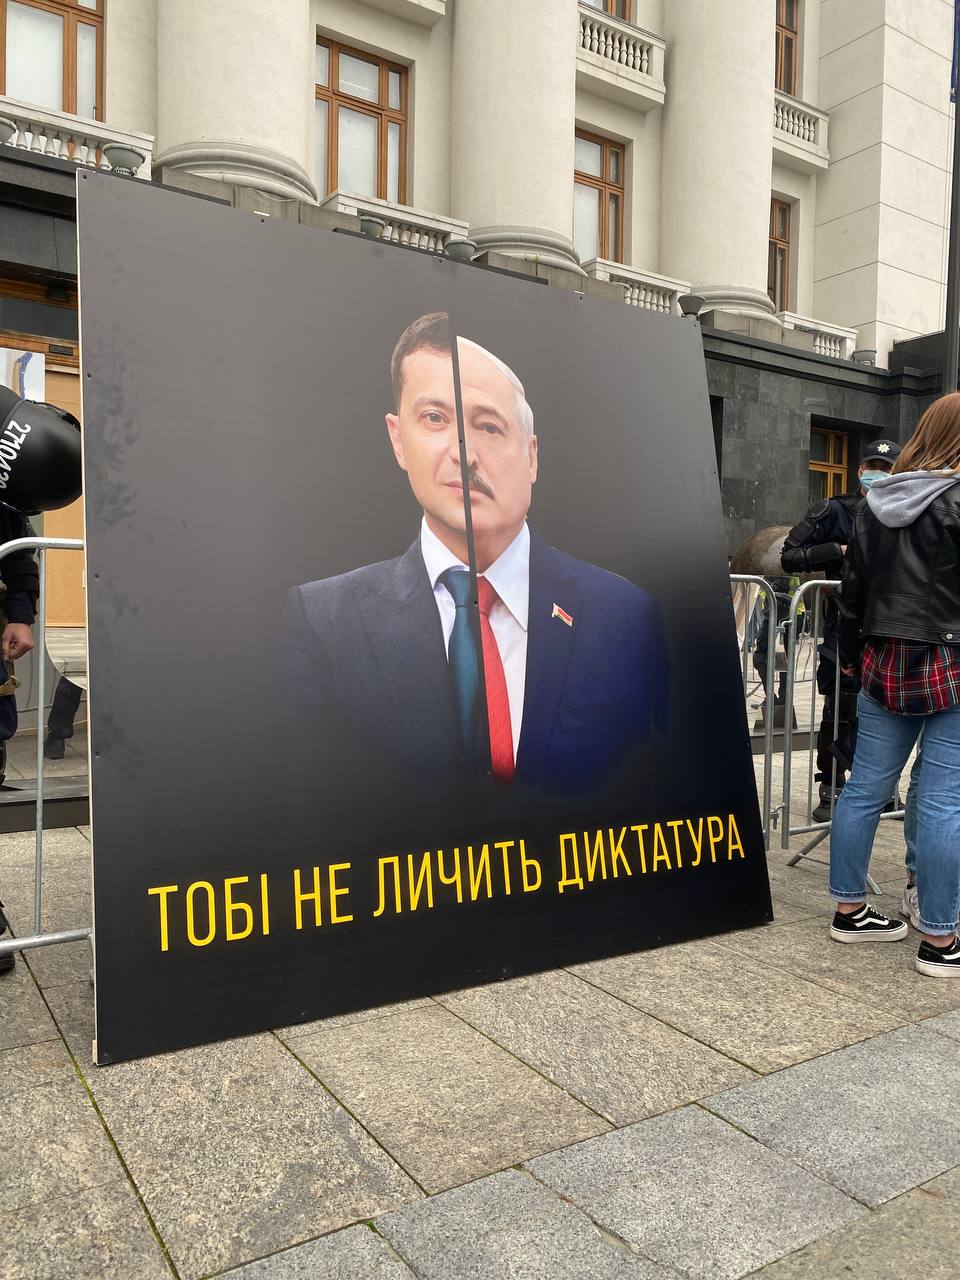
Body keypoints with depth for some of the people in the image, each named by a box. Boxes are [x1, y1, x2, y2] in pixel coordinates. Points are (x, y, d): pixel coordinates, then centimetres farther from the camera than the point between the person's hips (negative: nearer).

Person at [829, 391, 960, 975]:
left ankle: (849, 909, 23)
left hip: (884, 663, 7)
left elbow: (853, 586, 13)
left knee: (865, 788, 11)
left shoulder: (876, 500, 9)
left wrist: (853, 654, 20)